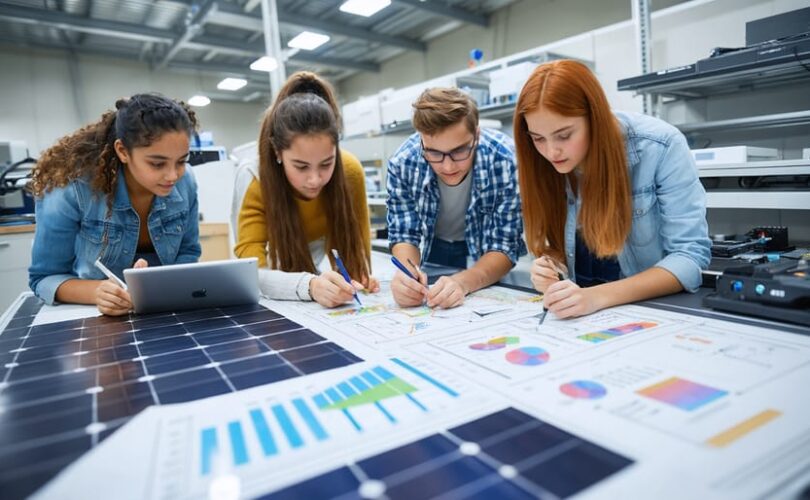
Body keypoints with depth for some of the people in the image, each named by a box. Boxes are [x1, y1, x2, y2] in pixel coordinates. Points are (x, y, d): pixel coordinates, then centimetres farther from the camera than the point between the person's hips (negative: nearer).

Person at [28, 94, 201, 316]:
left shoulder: (185, 183, -12)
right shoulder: (71, 189, -21)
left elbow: (188, 252, 0)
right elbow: (44, 277, -11)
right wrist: (97, 292, -31)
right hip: (90, 316, 0)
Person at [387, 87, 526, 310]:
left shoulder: (507, 161, -27)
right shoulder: (402, 163, -21)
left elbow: (505, 245, -22)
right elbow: (403, 234, -11)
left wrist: (463, 281, -42)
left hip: (488, 259, -1)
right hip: (435, 249, 2)